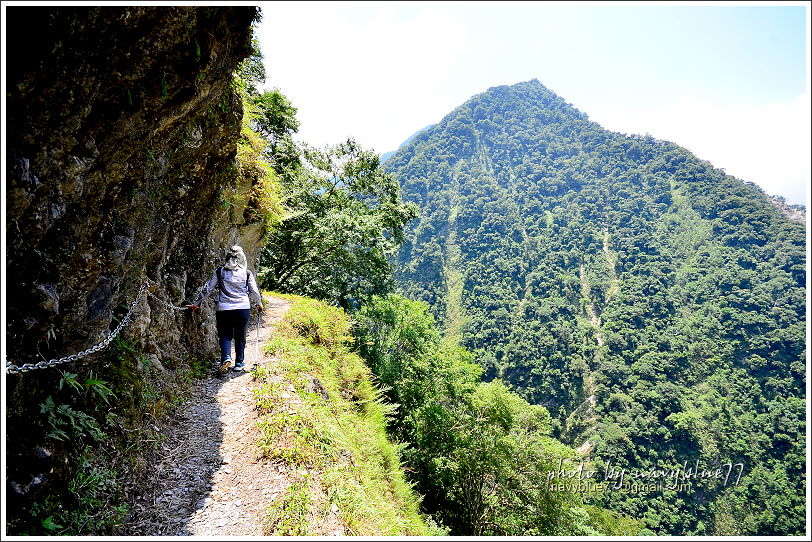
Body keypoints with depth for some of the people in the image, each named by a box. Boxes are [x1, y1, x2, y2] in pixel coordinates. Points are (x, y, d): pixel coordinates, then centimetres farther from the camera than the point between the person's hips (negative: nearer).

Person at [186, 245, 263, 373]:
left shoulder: (219, 272, 2)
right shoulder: (247, 273, 2)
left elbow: (207, 289, 5)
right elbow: (254, 291, 7)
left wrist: (196, 303, 14)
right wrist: (259, 304, 25)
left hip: (224, 309, 0)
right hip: (243, 309, 0)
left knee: (225, 336, 11)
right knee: (240, 337, 12)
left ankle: (226, 357, -12)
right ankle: (239, 363, 19)